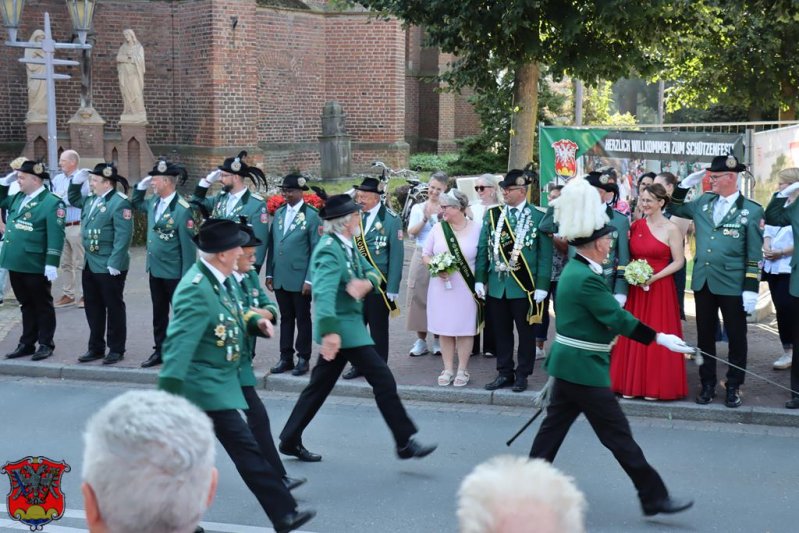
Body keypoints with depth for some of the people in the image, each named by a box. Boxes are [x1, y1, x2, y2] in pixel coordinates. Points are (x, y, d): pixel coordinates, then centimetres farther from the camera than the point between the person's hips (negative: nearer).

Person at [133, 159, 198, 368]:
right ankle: (159, 351, 26)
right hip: (155, 270, 8)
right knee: (159, 313, 16)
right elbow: (137, 204, 28)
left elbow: (188, 244, -18)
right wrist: (141, 186, 8)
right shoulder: (154, 202, 4)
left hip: (174, 273, -8)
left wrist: (187, 277, -17)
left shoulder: (182, 209, -19)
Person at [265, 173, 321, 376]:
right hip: (280, 278, 5)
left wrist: (310, 279, -12)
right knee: (285, 318, 12)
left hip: (300, 279, -5)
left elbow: (316, 250, -9)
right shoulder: (278, 213, 10)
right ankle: (286, 357, 18)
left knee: (302, 319, 5)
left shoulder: (311, 215, -7)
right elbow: (272, 244, 13)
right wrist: (269, 273, 9)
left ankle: (303, 358, 13)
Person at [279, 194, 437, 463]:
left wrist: (366, 282, -13)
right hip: (342, 327, -10)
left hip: (348, 324, 10)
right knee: (383, 380, -5)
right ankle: (405, 443, 1)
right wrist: (329, 331, -45)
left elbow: (372, 272, 12)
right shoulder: (329, 250, -21)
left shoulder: (347, 246, 9)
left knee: (319, 386, 14)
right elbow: (324, 292, -34)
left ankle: (290, 440, 21)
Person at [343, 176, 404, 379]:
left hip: (378, 285, -4)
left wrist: (392, 289, -12)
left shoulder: (391, 220, -8)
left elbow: (396, 255, -9)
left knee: (378, 330, 7)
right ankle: (359, 365, 22)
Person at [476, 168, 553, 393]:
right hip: (496, 285, 4)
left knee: (526, 333, 6)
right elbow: (483, 249, 9)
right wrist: (480, 279, 2)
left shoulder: (538, 217, -5)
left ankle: (522, 375, 17)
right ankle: (504, 373, 21)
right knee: (501, 332, 11)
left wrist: (542, 286, -10)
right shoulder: (492, 214, 6)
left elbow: (545, 255, -5)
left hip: (525, 287, -4)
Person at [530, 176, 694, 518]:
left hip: (568, 365, 10)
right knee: (618, 434, -3)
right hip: (584, 370, -10)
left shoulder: (575, 270, 9)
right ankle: (654, 497, 3)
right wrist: (660, 339, -18)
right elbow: (618, 319, -21)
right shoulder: (586, 279, -22)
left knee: (555, 425, 15)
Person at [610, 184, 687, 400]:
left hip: (660, 288, -4)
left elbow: (678, 262, -7)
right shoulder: (636, 225, 7)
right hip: (636, 287, 4)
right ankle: (632, 383, 13)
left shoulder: (671, 229, -6)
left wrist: (654, 277, -16)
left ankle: (655, 386, 8)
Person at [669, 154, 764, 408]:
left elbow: (755, 254, -8)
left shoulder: (751, 210, -7)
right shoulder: (703, 202, 6)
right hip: (702, 282, 5)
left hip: (733, 285, -4)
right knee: (705, 336, 11)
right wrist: (684, 185, 5)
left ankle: (733, 387, 17)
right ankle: (707, 384, 22)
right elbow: (676, 209, 22)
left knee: (736, 337, 7)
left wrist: (751, 289, -13)